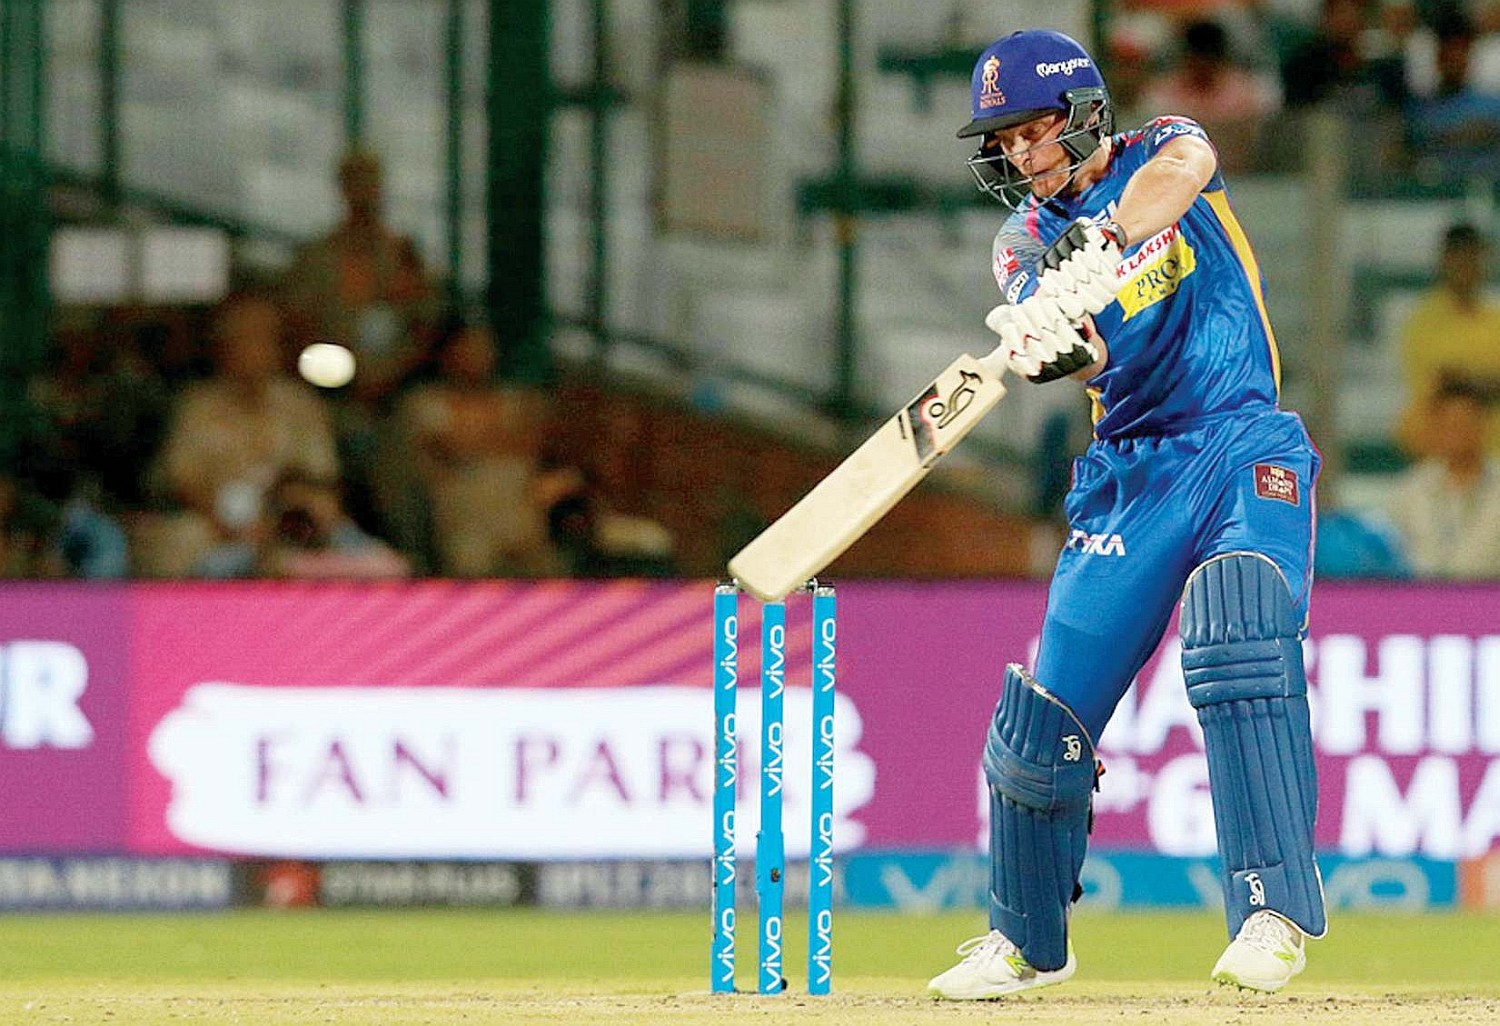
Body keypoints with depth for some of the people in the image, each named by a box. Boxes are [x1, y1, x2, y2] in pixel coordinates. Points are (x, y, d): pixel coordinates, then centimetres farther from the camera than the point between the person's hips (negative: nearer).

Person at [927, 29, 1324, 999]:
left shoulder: (1160, 153, 3)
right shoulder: (1026, 238, 9)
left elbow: (1177, 172, -25)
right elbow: (1090, 355, -12)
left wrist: (1098, 240, -43)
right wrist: (1051, 345, -38)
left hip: (1243, 450, -4)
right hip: (1128, 473, 4)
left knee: (1241, 641, -31)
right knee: (1045, 716, -1)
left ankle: (1274, 911, -31)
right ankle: (1027, 939, 21)